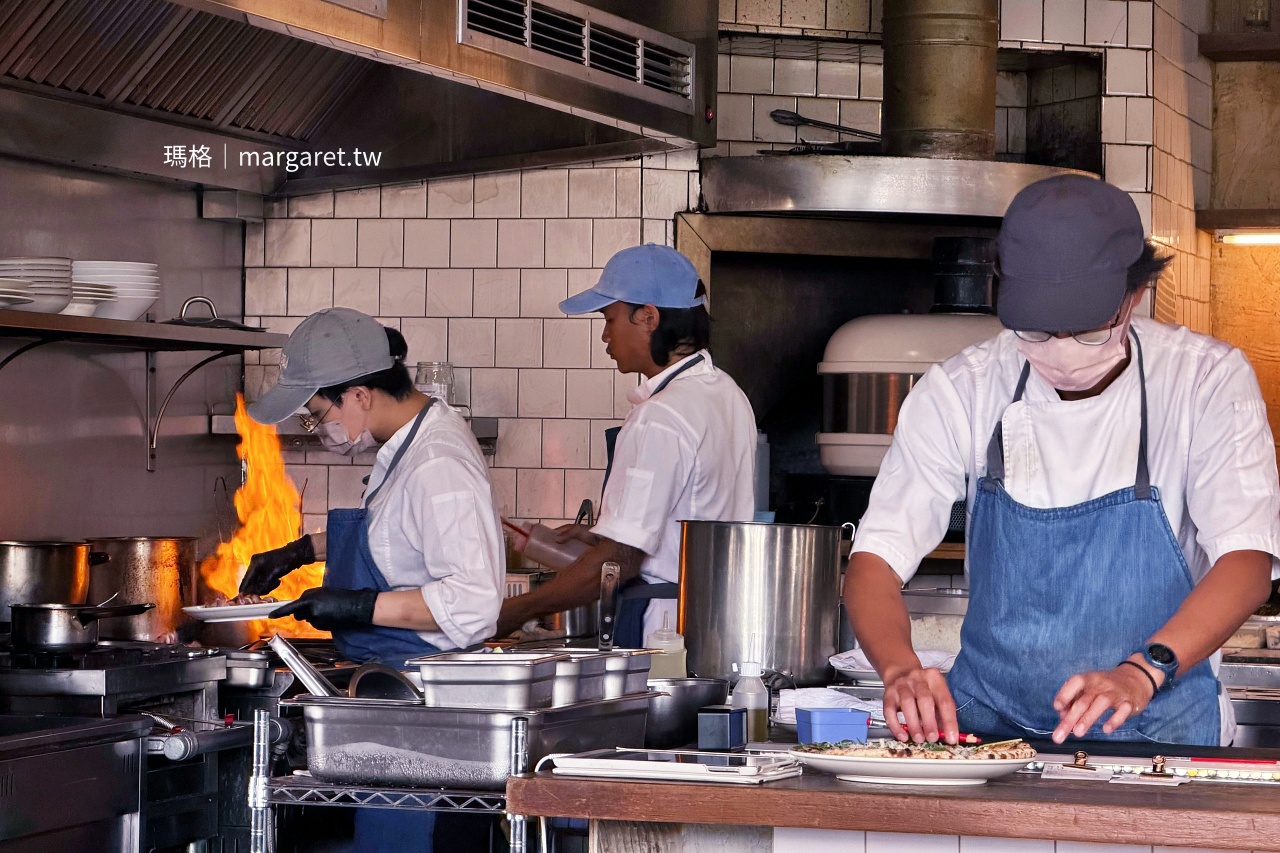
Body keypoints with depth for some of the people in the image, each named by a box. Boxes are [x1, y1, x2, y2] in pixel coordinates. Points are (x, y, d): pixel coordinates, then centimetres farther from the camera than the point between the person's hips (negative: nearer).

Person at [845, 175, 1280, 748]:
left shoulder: (1208, 381, -5)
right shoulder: (959, 392, -1)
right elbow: (875, 560, -4)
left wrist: (1143, 672, -31)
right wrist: (900, 669, -25)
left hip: (1152, 730, -2)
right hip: (989, 719, 2)